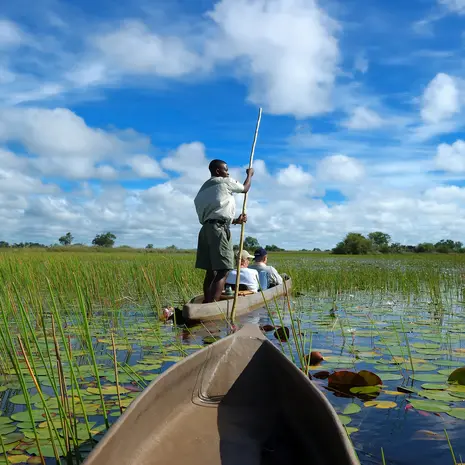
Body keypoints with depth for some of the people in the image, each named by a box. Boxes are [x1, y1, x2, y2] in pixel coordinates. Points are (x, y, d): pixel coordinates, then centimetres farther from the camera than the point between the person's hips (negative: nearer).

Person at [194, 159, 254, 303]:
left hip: (206, 228, 9)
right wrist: (249, 174, 34)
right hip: (219, 229, -9)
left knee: (211, 271, 9)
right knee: (223, 271, -13)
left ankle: (206, 303, 8)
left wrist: (235, 220, 18)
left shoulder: (205, 188, 25)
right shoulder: (225, 182, 1)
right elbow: (245, 189, 17)